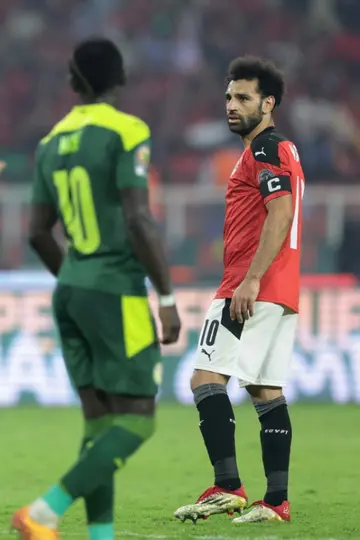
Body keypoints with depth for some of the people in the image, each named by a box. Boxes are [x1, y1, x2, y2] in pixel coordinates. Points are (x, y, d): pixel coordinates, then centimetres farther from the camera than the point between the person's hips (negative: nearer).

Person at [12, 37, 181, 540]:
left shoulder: (52, 142, 11)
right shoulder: (126, 133, -11)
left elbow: (38, 233, 14)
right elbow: (139, 222, -19)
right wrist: (168, 298, -13)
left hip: (71, 291, 7)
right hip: (117, 294, -7)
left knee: (100, 421, 8)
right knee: (136, 420, -3)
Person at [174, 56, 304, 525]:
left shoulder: (264, 149, -10)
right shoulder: (283, 150, 22)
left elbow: (281, 212, -22)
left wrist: (251, 280, -25)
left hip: (253, 289, -10)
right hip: (281, 293, 10)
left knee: (206, 377, -13)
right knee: (267, 390, 8)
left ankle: (227, 487, -20)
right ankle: (277, 500, 5)